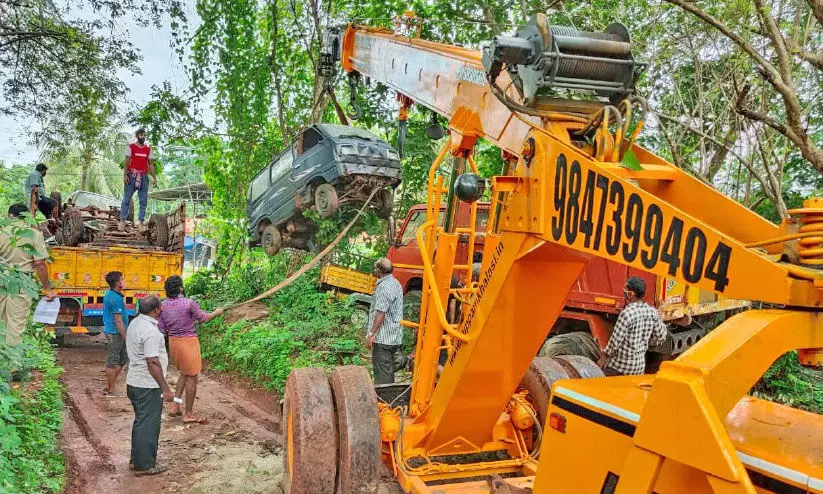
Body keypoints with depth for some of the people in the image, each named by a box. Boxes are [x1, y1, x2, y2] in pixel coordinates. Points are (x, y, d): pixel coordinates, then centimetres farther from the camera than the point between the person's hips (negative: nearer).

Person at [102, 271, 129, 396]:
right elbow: (118, 321, -22)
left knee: (123, 358, 15)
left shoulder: (109, 294, 10)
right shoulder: (116, 298, -21)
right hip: (115, 333, -10)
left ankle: (108, 387, 20)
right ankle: (111, 390, 11)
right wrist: (126, 338, -18)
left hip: (111, 330, 10)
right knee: (113, 362, 1)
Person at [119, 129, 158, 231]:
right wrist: (125, 175, -13)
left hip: (143, 177, 3)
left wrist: (154, 178, 4)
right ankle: (122, 221, 3)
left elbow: (151, 164, 11)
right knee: (126, 199, -1)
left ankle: (140, 221, 6)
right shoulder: (131, 147, 1)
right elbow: (127, 162, -3)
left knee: (143, 201, 2)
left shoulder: (148, 149, 10)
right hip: (132, 176, -3)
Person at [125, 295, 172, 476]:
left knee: (140, 422, 21)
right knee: (148, 425, 2)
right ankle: (145, 465, 12)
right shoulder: (150, 331, -23)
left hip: (134, 382, 10)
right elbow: (153, 362, -26)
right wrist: (165, 388, -21)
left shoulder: (135, 323, 8)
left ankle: (135, 459, 32)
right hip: (148, 386, -10)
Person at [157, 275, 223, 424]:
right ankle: (188, 414, 11)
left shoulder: (163, 305, -1)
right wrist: (217, 312, 15)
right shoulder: (188, 303, -18)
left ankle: (175, 406, 23)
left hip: (173, 341, 7)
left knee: (184, 373, 25)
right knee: (191, 377, 4)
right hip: (188, 341, -7)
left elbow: (161, 330, 3)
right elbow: (204, 318, -3)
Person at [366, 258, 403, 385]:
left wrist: (371, 334, -19)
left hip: (383, 337, -10)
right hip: (395, 337, 10)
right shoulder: (396, 284, 14)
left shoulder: (383, 287, -17)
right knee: (389, 368, 17)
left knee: (382, 371, -6)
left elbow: (380, 313, -22)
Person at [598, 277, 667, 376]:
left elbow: (615, 340, -18)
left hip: (619, 364, -6)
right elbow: (660, 337, 9)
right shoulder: (652, 312, -2)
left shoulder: (627, 313, -22)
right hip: (639, 364, 6)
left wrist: (603, 358, -7)